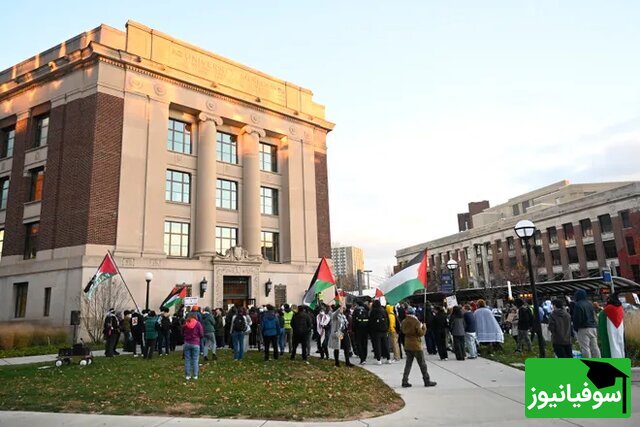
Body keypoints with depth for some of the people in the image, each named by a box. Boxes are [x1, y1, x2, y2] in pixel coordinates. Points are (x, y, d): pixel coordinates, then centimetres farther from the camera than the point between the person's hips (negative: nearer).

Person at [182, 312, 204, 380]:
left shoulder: (185, 324, 0)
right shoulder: (198, 324, -8)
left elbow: (182, 334, 10)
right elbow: (202, 334, -7)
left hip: (187, 343, 3)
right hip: (195, 344, -2)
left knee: (187, 359, 8)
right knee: (195, 360, 4)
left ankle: (187, 375, 11)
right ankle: (195, 375, 7)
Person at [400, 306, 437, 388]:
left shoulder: (404, 322, 1)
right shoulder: (416, 322, -16)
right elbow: (421, 333, -15)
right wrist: (424, 327, 2)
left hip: (407, 346, 5)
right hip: (416, 346, -5)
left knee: (408, 364, 11)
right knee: (422, 365, 6)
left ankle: (405, 381, 7)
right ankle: (427, 381, 13)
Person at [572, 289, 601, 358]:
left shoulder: (578, 305, -11)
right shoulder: (590, 304, 14)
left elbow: (577, 319, -13)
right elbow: (594, 316, 20)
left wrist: (575, 328, -2)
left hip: (583, 329, -8)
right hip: (593, 327, 8)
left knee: (585, 348, -6)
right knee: (595, 347, 12)